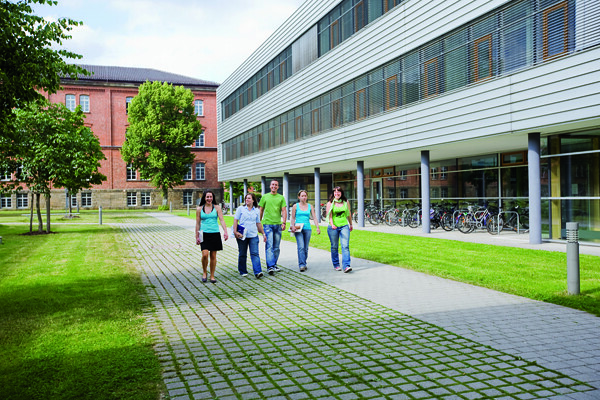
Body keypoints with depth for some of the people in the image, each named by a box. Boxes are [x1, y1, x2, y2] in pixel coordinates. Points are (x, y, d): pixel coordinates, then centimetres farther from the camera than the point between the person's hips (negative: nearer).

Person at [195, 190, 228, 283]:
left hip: (215, 234, 1)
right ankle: (204, 272, 10)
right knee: (205, 254, -14)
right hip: (204, 234, -1)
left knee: (213, 256, 4)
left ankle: (212, 276, 15)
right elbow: (198, 223, 8)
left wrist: (225, 232, -16)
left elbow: (222, 220, -3)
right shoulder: (199, 209, 5)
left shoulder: (217, 207, 4)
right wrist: (197, 236, 6)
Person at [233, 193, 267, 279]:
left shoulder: (256, 211, 11)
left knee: (255, 253, -9)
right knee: (242, 254, 7)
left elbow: (258, 223, 17)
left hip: (253, 235, 1)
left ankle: (258, 272, -15)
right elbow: (235, 220, 1)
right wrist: (235, 231, -9)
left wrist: (263, 234, 15)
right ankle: (243, 271, 20)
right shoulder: (240, 209, 5)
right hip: (242, 235, -1)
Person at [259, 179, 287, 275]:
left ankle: (274, 265, 20)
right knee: (269, 246, -11)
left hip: (278, 224, 2)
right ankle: (270, 267, -17)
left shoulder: (281, 198, 9)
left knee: (276, 247, 9)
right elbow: (261, 211, 11)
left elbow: (284, 211, 2)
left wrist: (284, 222, -10)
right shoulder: (265, 197, 7)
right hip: (267, 224, -2)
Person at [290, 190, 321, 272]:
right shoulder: (295, 206, 4)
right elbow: (292, 218, 6)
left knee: (306, 248, 6)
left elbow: (314, 218, 8)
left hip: (307, 229, 3)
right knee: (301, 247, -15)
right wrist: (292, 226, -10)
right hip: (298, 229, -3)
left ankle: (304, 264, 19)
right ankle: (301, 265, -18)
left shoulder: (310, 206, 10)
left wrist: (318, 227, -2)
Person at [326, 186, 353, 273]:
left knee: (345, 246, -11)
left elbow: (349, 214, 18)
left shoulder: (346, 202, 7)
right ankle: (336, 265, 21)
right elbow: (329, 215, -9)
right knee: (334, 247, 7)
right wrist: (332, 224, -26)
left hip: (344, 226, 1)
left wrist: (351, 224, 26)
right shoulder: (330, 203, 0)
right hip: (333, 227, -1)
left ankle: (346, 266, -15)